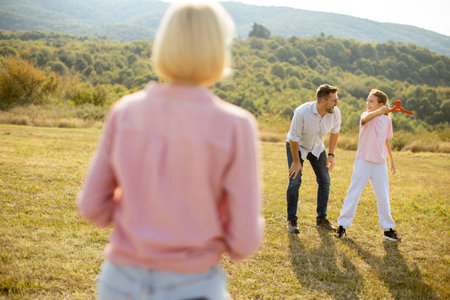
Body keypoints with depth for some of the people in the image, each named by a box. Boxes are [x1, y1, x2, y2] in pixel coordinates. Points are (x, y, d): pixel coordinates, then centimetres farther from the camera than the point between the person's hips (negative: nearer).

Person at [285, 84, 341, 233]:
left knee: (324, 181, 1)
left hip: (317, 148, 5)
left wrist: (331, 154, 0)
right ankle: (291, 221, 2)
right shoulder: (302, 112, -35)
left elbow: (334, 132, 1)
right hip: (296, 146, -4)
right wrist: (296, 161, -16)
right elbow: (294, 138, -24)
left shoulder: (335, 113, -22)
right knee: (295, 181, -12)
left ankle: (321, 219, 14)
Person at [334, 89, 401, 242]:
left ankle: (388, 228, 20)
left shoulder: (387, 120, 6)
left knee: (383, 196, 7)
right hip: (363, 161, -3)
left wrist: (391, 160, 20)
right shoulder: (366, 115, -7)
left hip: (380, 163, 3)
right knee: (354, 193, -1)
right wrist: (379, 112, -53)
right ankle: (342, 225, 9)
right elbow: (366, 118, -34)